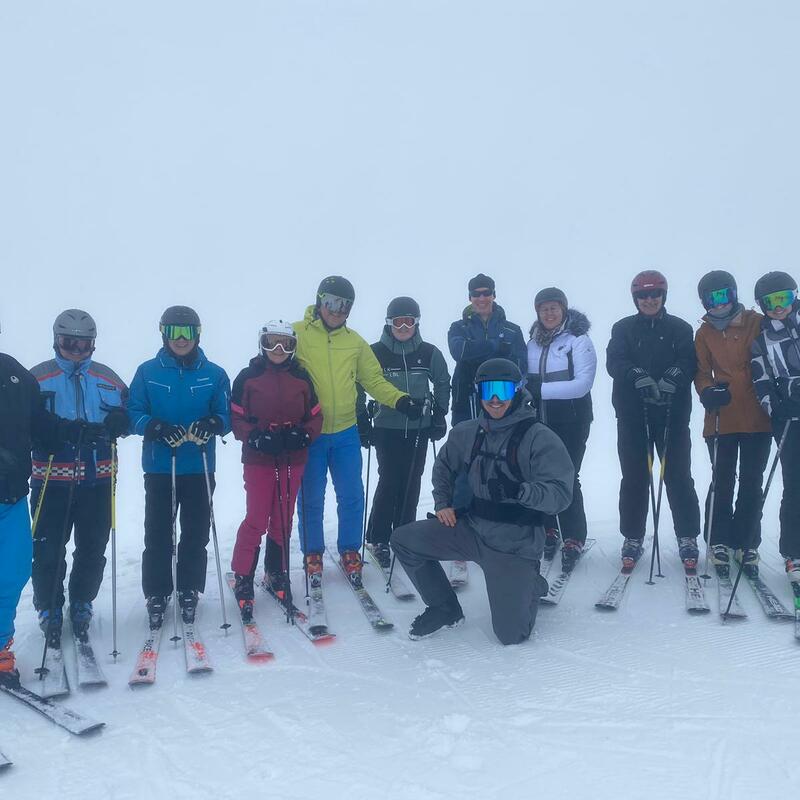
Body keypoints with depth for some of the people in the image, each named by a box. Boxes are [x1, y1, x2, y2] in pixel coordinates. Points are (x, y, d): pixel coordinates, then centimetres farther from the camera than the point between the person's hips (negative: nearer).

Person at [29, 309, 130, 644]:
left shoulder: (108, 379, 9)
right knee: (48, 550, 2)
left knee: (93, 548, 10)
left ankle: (82, 606, 28)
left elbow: (129, 415, 13)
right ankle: (49, 610, 21)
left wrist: (118, 422, -10)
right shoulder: (37, 377, 2)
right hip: (51, 480, -2)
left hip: (97, 478, 2)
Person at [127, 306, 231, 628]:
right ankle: (156, 595, 18)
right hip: (159, 467, 0)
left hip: (200, 468, 1)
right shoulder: (148, 372, 2)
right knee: (157, 535, 3)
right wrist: (156, 427, -21)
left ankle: (189, 592, 24)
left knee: (196, 535, 8)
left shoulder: (214, 374, 4)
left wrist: (211, 424, -19)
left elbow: (227, 416, 4)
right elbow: (133, 414, -1)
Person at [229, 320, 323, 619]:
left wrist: (303, 436, -11)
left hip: (292, 459, 3)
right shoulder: (247, 378, -3)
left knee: (283, 520, 11)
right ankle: (242, 579, 9)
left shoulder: (301, 378, 5)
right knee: (256, 520, -5)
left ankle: (276, 574, 26)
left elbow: (315, 417, 8)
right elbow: (236, 418, -2)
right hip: (258, 459, -3)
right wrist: (255, 437, -18)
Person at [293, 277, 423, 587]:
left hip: (346, 433, 3)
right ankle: (312, 554, 25)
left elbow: (374, 380, 10)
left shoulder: (354, 342, 8)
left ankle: (350, 551, 25)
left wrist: (401, 401, -5)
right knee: (311, 498, 8)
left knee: (352, 496, 7)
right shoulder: (298, 334, -4)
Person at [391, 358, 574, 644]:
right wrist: (443, 503, 9)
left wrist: (520, 492, -38)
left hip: (514, 545, -5)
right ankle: (445, 609, 15)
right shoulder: (467, 433, 3)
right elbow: (444, 465, 23)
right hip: (470, 530, 5)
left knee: (511, 634, -5)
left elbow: (561, 494, -21)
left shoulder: (540, 438, -14)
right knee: (403, 540, -5)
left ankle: (531, 586, 30)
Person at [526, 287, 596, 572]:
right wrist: (527, 389, -7)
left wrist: (541, 389, -25)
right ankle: (548, 529, 25)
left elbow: (582, 384, -18)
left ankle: (573, 539, 7)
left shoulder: (578, 340, -8)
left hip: (571, 421, -5)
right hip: (540, 419, 5)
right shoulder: (534, 342, 8)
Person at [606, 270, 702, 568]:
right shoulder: (623, 328, 8)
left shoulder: (680, 328, 8)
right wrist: (638, 376, -26)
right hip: (632, 416, 1)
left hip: (673, 415, 0)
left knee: (678, 476, 2)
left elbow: (689, 362, -5)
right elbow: (614, 362, -7)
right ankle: (632, 538, 17)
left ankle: (688, 538, 15)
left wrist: (674, 376, -27)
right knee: (634, 478, 6)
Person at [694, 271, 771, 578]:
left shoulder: (758, 323, 1)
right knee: (722, 482, 5)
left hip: (758, 418, 0)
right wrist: (708, 391, -15)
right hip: (721, 418, 0)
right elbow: (702, 372, 6)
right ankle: (719, 542, 16)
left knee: (751, 484, 7)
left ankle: (747, 543, 19)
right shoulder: (705, 333, 6)